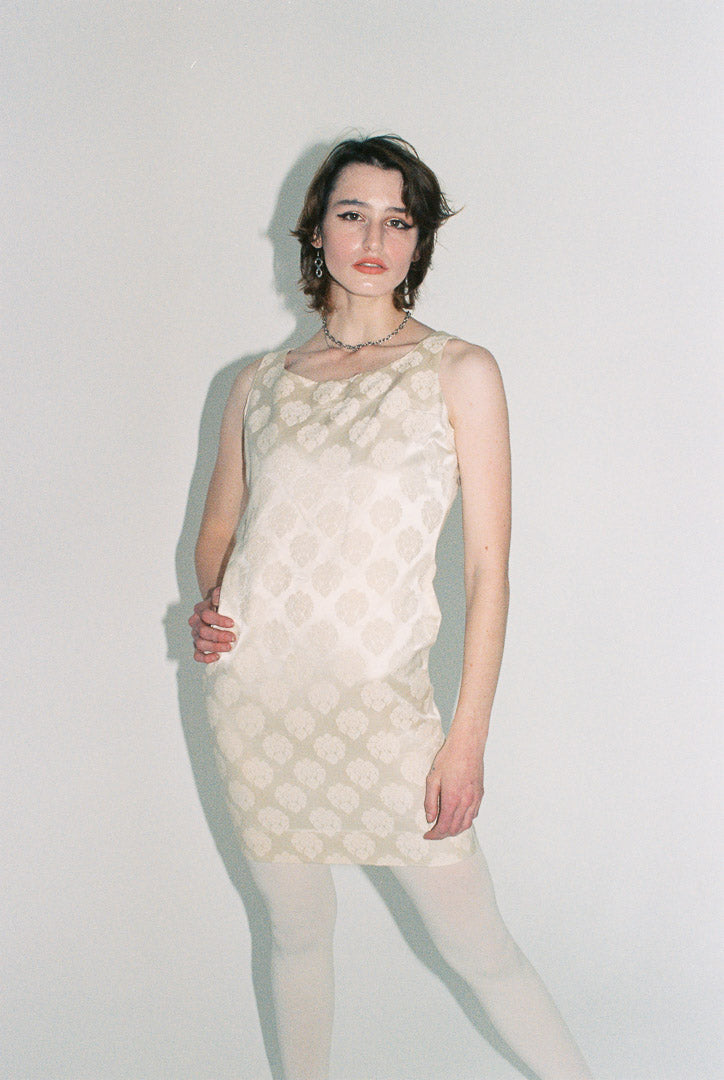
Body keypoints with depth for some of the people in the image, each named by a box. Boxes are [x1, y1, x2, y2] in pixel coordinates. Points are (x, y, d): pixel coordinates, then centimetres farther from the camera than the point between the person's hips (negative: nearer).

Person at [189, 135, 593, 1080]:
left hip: (379, 700, -3)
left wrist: (469, 737, -10)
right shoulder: (262, 383, 8)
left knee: (477, 947, 1)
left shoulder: (459, 373, -2)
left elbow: (487, 567, -5)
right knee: (296, 932, 15)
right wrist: (210, 602, -2)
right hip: (254, 691, 3)